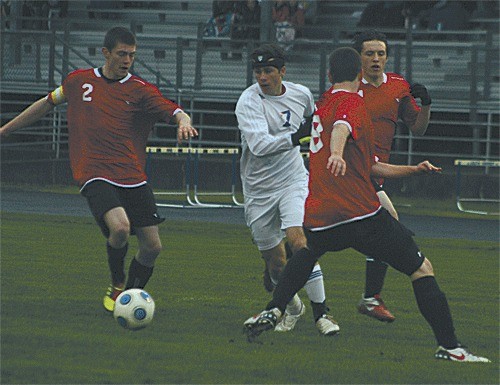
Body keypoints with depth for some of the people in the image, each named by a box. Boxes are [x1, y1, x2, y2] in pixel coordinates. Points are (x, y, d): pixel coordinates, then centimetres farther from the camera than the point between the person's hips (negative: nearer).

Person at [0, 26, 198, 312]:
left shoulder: (140, 90, 3)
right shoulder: (79, 81, 8)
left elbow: (174, 111, -10)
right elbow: (47, 104, 24)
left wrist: (184, 121, -35)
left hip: (133, 178, 2)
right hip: (95, 175, -2)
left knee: (152, 246, -1)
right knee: (119, 227, -27)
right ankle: (117, 286, 0)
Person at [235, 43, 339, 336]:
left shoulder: (301, 94, -1)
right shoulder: (248, 101, -16)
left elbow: (317, 121, 23)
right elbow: (259, 145, -31)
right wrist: (296, 136, -38)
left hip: (294, 182, 1)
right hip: (259, 189, -1)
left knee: (297, 238, -21)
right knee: (275, 261, 3)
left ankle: (321, 312, -14)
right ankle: (293, 308, 31)